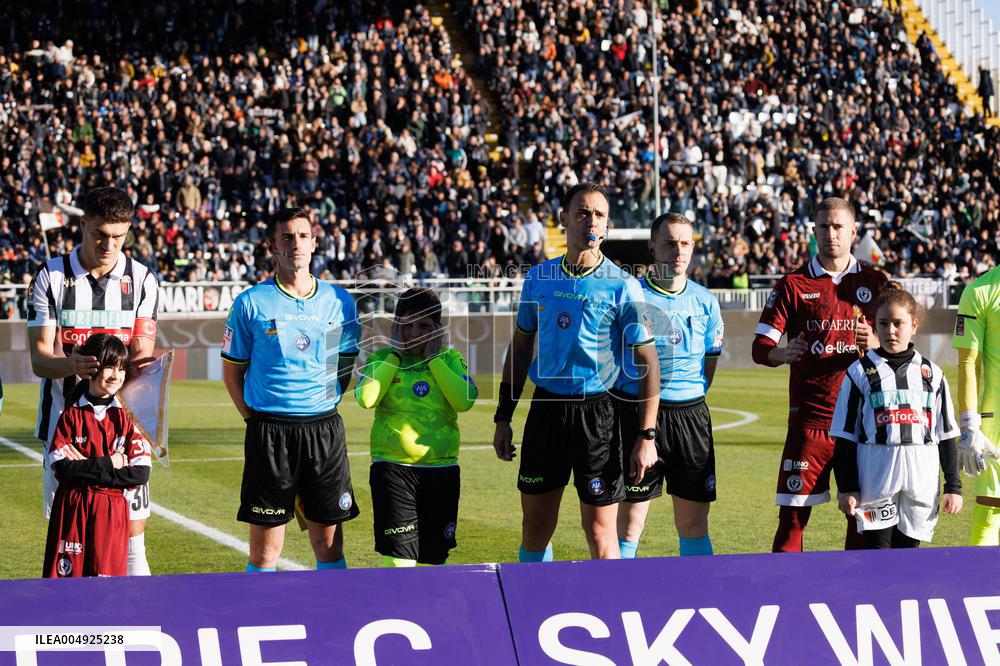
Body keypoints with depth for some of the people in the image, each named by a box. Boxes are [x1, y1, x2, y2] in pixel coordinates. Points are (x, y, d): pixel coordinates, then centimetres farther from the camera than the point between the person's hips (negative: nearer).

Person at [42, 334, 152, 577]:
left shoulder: (128, 418, 4)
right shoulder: (71, 416, 2)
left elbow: (140, 473, -6)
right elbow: (62, 468, -8)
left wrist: (86, 468, -10)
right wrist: (109, 463, -11)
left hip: (112, 510, 0)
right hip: (72, 509, 0)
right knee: (66, 576, -2)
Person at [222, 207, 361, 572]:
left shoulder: (339, 301, 7)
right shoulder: (251, 303, 0)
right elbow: (232, 373, 6)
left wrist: (322, 408, 7)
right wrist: (256, 418, -2)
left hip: (325, 429, 2)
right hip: (269, 430, -2)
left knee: (329, 544, 5)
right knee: (265, 551, 0)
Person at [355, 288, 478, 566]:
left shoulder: (450, 359, 6)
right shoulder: (382, 359, 4)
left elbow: (465, 401, -12)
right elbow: (366, 398, -15)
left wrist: (434, 358, -8)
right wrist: (395, 354, -9)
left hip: (441, 468, 2)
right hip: (392, 466, -2)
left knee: (435, 555, 11)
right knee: (399, 553, -11)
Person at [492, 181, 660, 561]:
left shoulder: (622, 287, -6)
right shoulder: (538, 278, 7)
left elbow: (647, 361, -6)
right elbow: (520, 347, 16)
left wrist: (646, 436, -12)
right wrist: (503, 418, 12)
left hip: (596, 412, -4)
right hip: (545, 408, 4)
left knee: (600, 533, -3)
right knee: (535, 528, 9)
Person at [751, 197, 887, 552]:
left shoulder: (874, 282, 10)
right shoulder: (794, 284, 5)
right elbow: (760, 347, 1)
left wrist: (875, 344, -11)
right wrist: (784, 353, -21)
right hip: (809, 417, -1)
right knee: (793, 512, -6)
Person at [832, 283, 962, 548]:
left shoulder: (931, 374, 9)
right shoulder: (860, 373, 3)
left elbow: (947, 436, 11)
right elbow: (845, 436, 3)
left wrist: (953, 486, 8)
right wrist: (847, 487, -3)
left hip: (920, 483, 2)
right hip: (875, 481, -2)